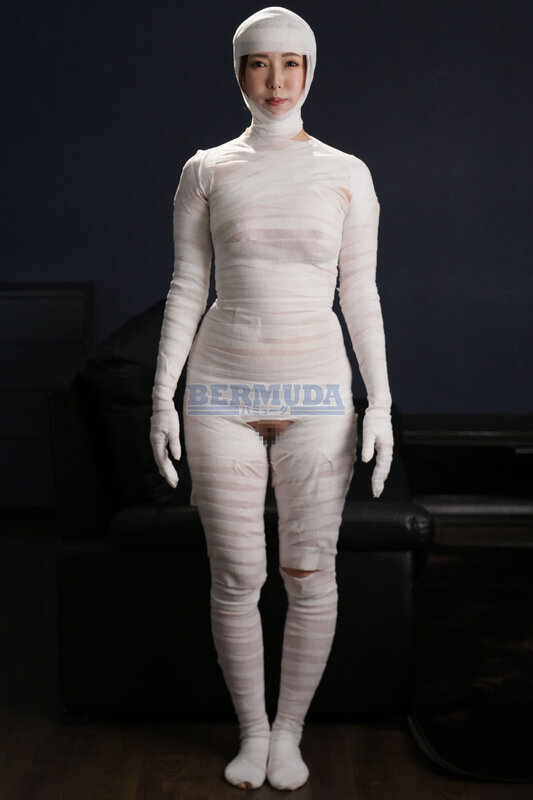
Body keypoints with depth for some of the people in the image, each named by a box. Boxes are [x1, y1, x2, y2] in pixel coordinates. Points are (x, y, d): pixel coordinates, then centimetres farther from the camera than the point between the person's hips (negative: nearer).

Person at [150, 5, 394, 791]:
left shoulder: (347, 174, 2)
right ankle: (251, 731, 26)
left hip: (314, 396, 0)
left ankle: (288, 732, 25)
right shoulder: (205, 172, 3)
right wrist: (162, 400, -3)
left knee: (310, 574, 3)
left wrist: (382, 404, -4)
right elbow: (186, 292, 3)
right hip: (223, 394, 1)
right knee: (236, 577, 5)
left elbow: (361, 296, 2)